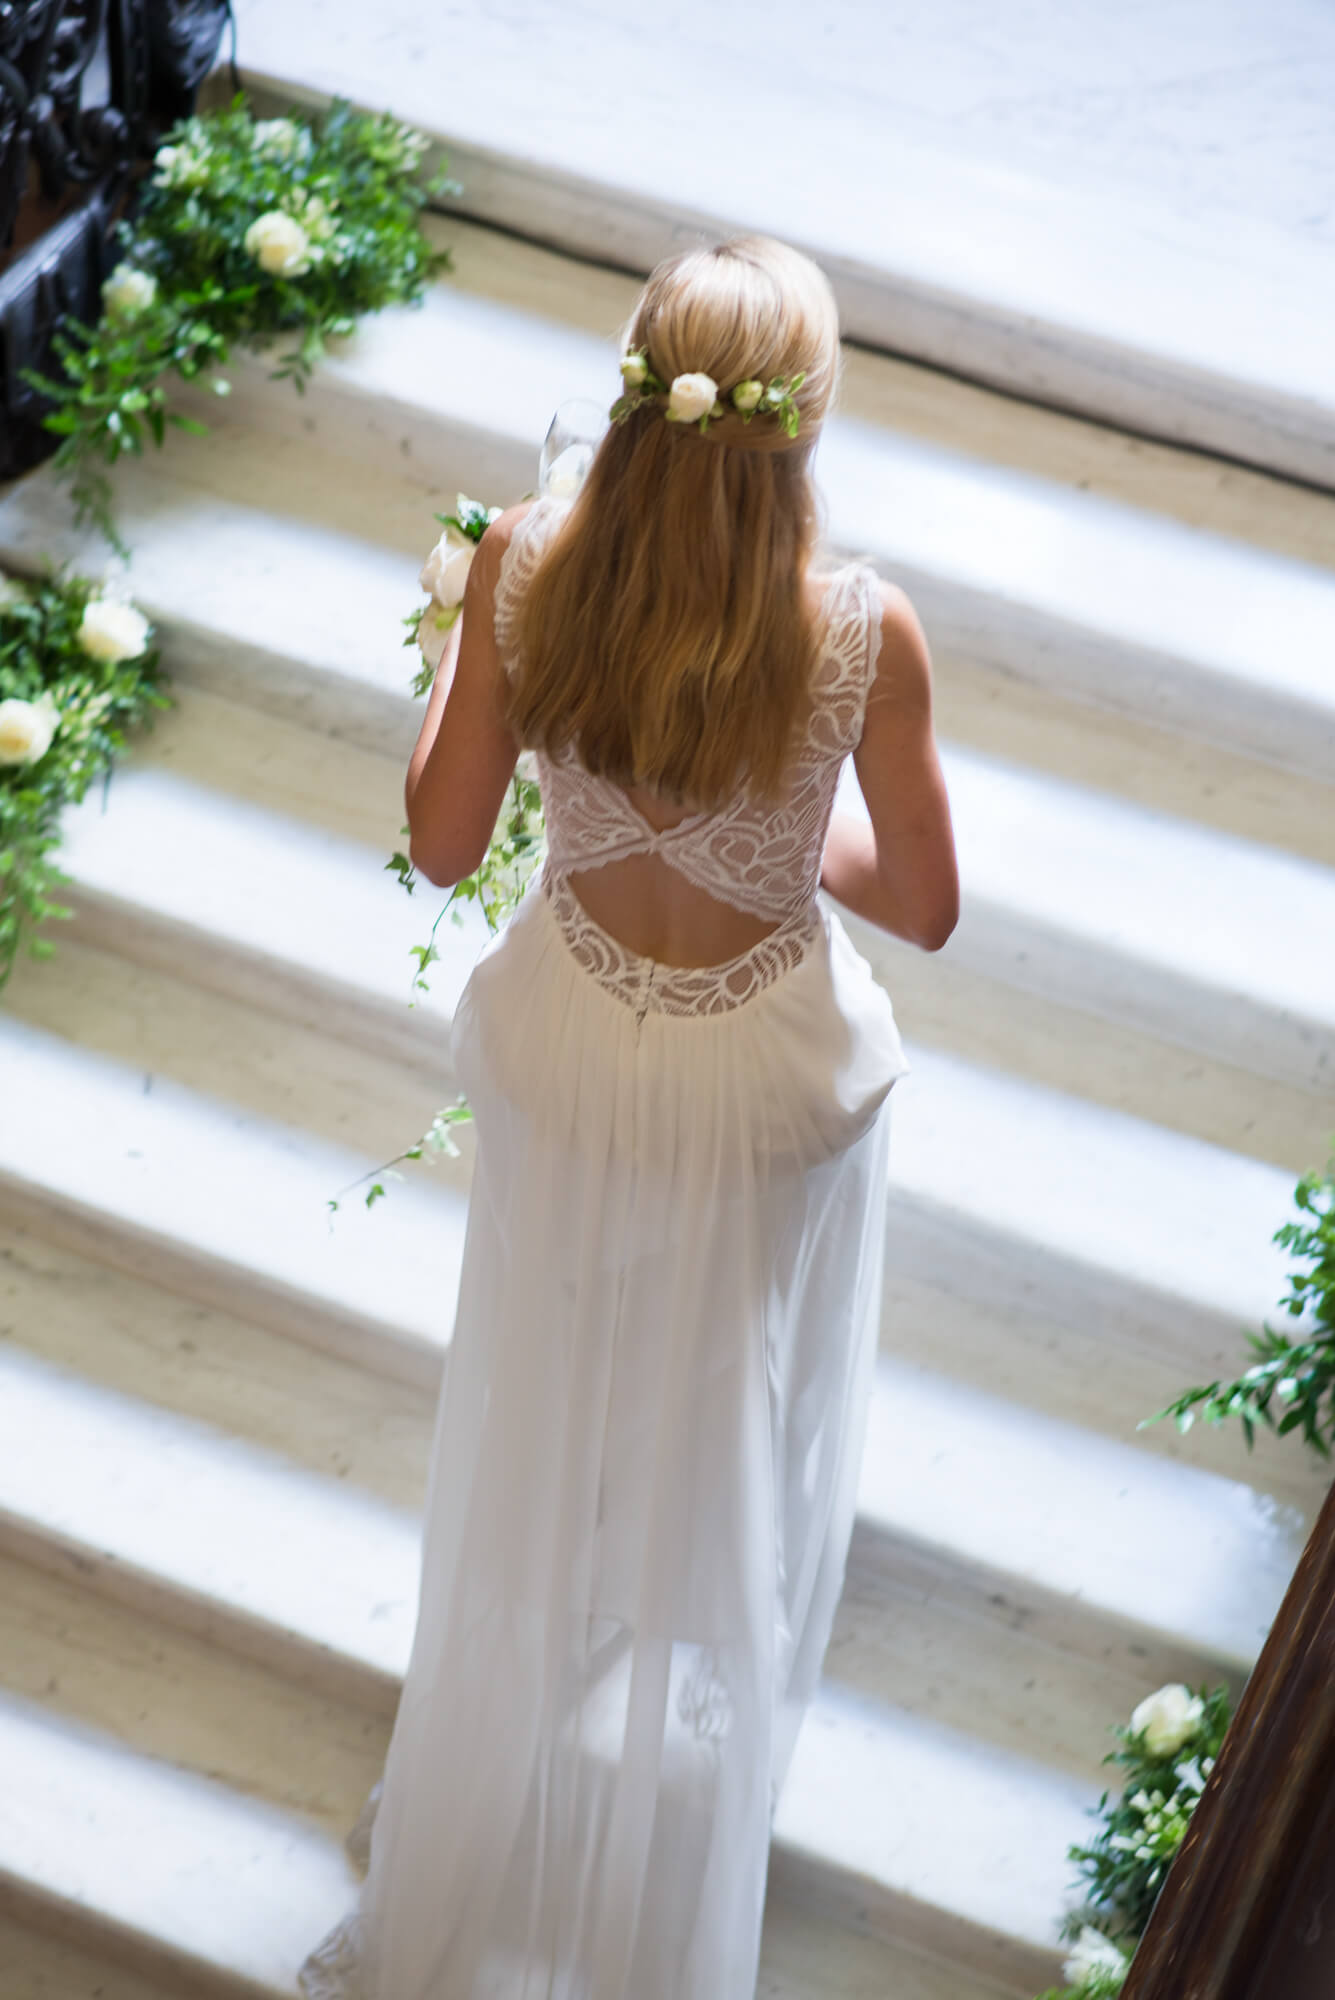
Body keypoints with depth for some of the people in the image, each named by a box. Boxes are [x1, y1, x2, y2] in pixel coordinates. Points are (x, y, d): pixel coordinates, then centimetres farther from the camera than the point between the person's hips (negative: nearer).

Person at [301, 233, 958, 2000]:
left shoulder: (525, 565, -21)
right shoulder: (864, 633, -27)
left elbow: (443, 841, -10)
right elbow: (922, 903, -13)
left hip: (570, 1041, 2)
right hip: (764, 1072, -2)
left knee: (551, 1420, 27)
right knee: (722, 1440, 25)